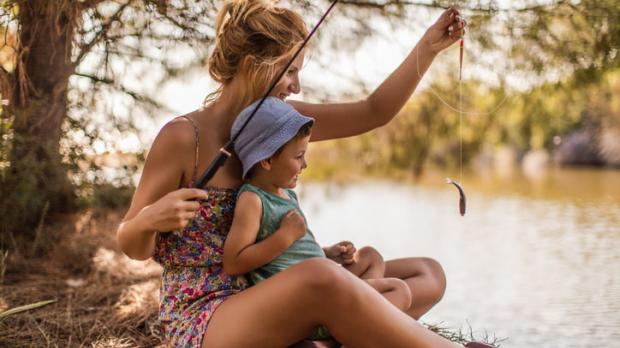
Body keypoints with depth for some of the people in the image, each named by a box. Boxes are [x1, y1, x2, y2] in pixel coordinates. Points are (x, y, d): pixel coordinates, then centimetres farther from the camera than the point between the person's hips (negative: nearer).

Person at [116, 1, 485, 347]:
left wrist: (428, 47, 2)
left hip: (266, 298, 8)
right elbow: (134, 247, -8)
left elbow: (374, 112, 9)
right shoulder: (182, 137, -13)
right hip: (202, 317, -8)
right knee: (322, 277, -40)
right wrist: (149, 219, -30)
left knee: (425, 274, 4)